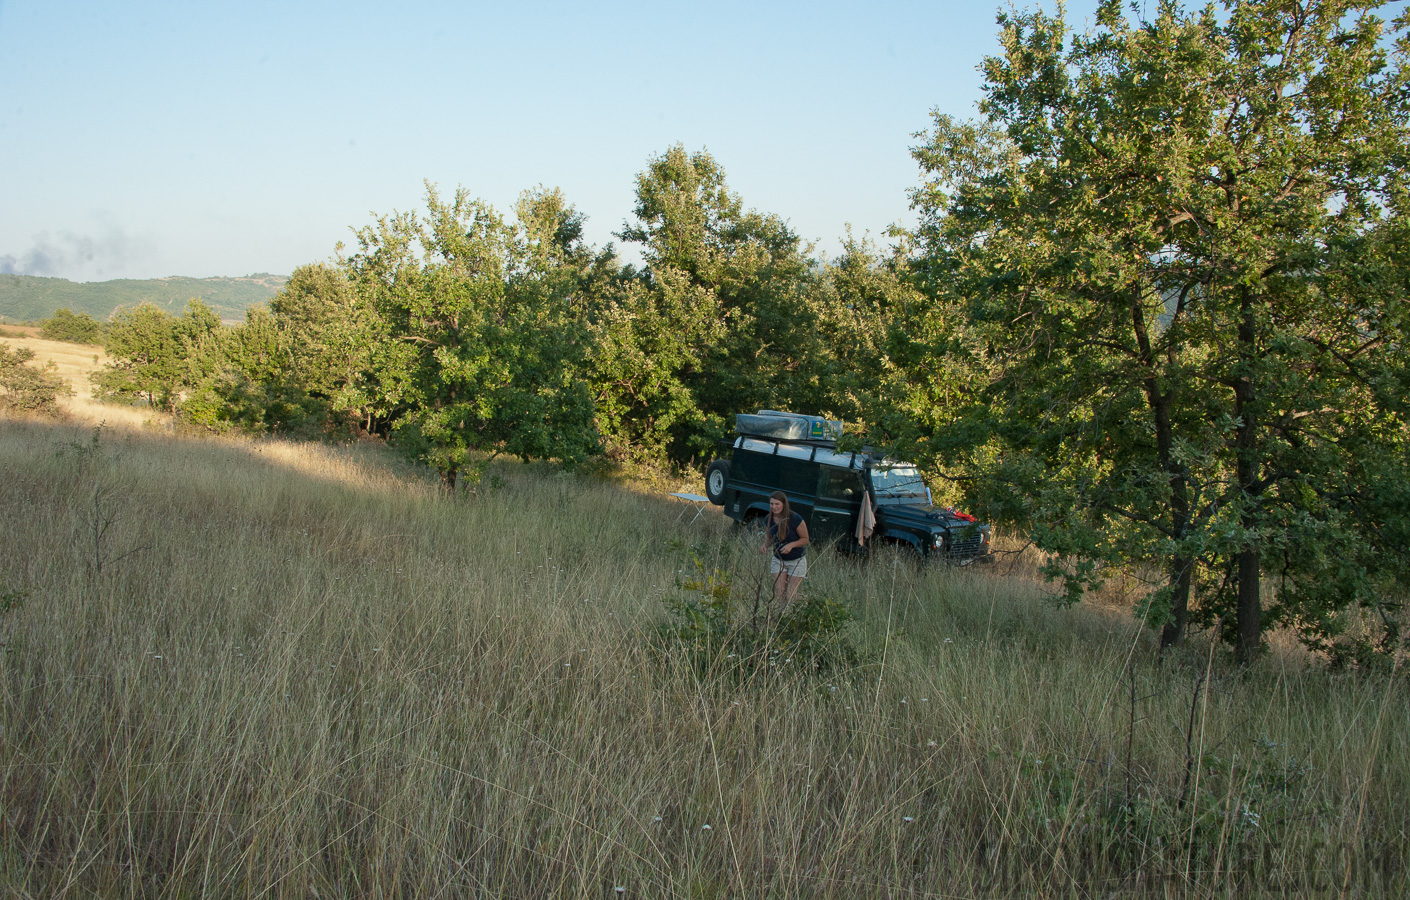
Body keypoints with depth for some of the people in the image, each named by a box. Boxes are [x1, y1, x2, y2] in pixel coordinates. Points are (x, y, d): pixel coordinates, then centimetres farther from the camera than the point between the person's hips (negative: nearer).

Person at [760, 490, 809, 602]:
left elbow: (805, 539, -12)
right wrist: (765, 546, -15)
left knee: (790, 596, -3)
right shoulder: (769, 519, -7)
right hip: (778, 560, 4)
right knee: (778, 594, -4)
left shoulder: (795, 519, -22)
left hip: (796, 561, -4)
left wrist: (791, 545, -30)